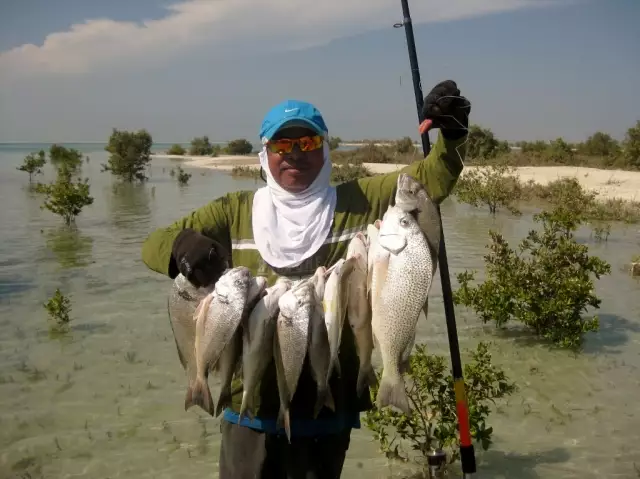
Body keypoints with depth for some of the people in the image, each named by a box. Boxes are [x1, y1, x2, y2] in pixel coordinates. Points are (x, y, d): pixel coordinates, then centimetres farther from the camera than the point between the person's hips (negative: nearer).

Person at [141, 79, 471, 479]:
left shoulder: (361, 202, 2)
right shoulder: (234, 212, 2)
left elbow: (429, 179, -4)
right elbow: (154, 244, -1)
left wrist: (452, 135, -24)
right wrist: (182, 246, -25)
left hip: (329, 404, 0)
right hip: (252, 404, 0)